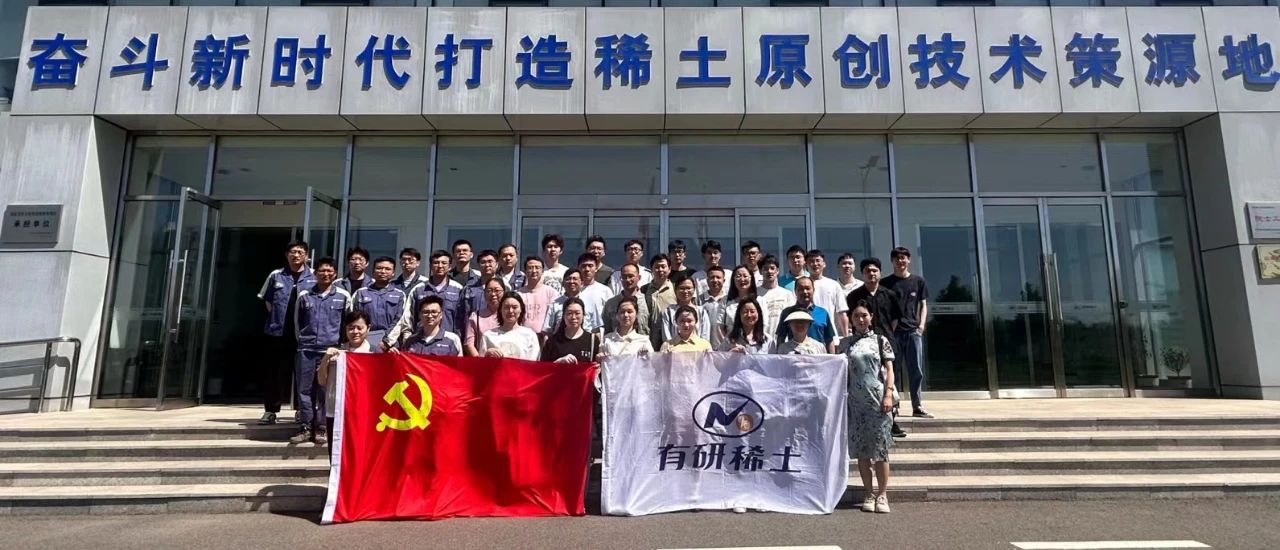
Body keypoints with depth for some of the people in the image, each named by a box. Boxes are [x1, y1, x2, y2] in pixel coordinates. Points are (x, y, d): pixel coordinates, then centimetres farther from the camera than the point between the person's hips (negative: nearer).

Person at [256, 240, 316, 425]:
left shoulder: (315, 276, 0)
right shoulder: (276, 276, 7)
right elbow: (267, 299, 17)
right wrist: (277, 316, 8)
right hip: (278, 331, 2)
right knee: (274, 371, 5)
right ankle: (270, 410, 14)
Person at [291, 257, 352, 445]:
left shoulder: (343, 296, 3)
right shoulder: (304, 295, 8)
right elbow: (297, 321, 18)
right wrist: (303, 338, 16)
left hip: (330, 349, -2)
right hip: (306, 349, 2)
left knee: (325, 390, 1)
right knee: (304, 389, 3)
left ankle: (321, 428, 10)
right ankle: (305, 427, 12)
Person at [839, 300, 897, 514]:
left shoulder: (880, 340, 6)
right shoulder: (845, 343, 9)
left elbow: (889, 370, 2)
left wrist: (888, 394, -9)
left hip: (878, 399, -2)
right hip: (855, 401, 2)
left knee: (880, 448, -1)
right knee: (861, 449, 5)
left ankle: (881, 495, 8)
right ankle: (868, 494, 14)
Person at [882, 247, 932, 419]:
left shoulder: (918, 281, 10)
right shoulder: (886, 283, 6)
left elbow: (923, 305, 11)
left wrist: (922, 325, -1)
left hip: (913, 331, 1)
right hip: (893, 332, -1)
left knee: (917, 370, 2)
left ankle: (917, 406, 10)